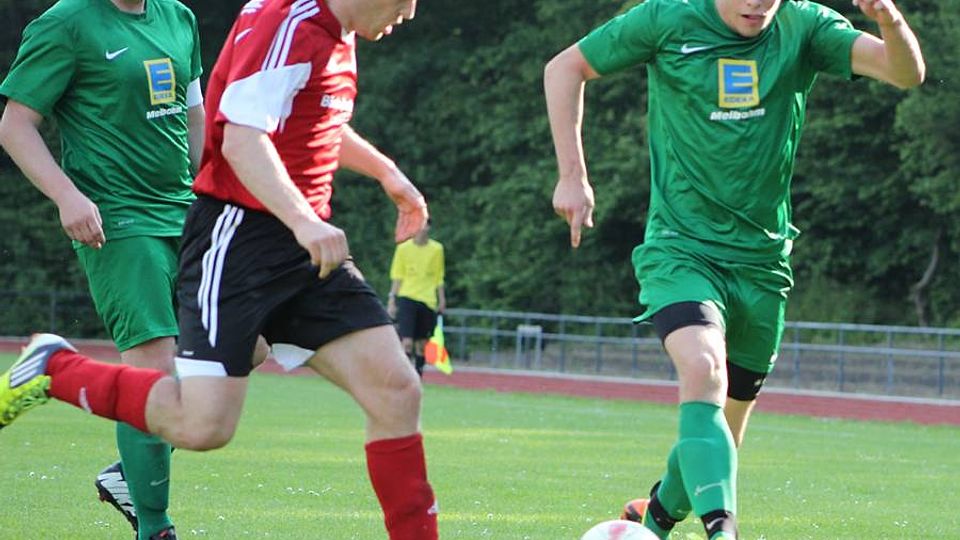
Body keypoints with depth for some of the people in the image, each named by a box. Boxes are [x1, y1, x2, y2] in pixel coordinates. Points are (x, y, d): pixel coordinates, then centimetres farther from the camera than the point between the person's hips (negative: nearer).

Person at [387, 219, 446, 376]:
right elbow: (396, 277, 5)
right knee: (407, 342, -14)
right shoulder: (403, 248, 1)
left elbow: (439, 278, 12)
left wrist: (442, 300, 8)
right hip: (407, 298, -2)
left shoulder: (437, 249, 5)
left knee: (422, 344, 6)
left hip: (428, 302, 2)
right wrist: (391, 301, 1)